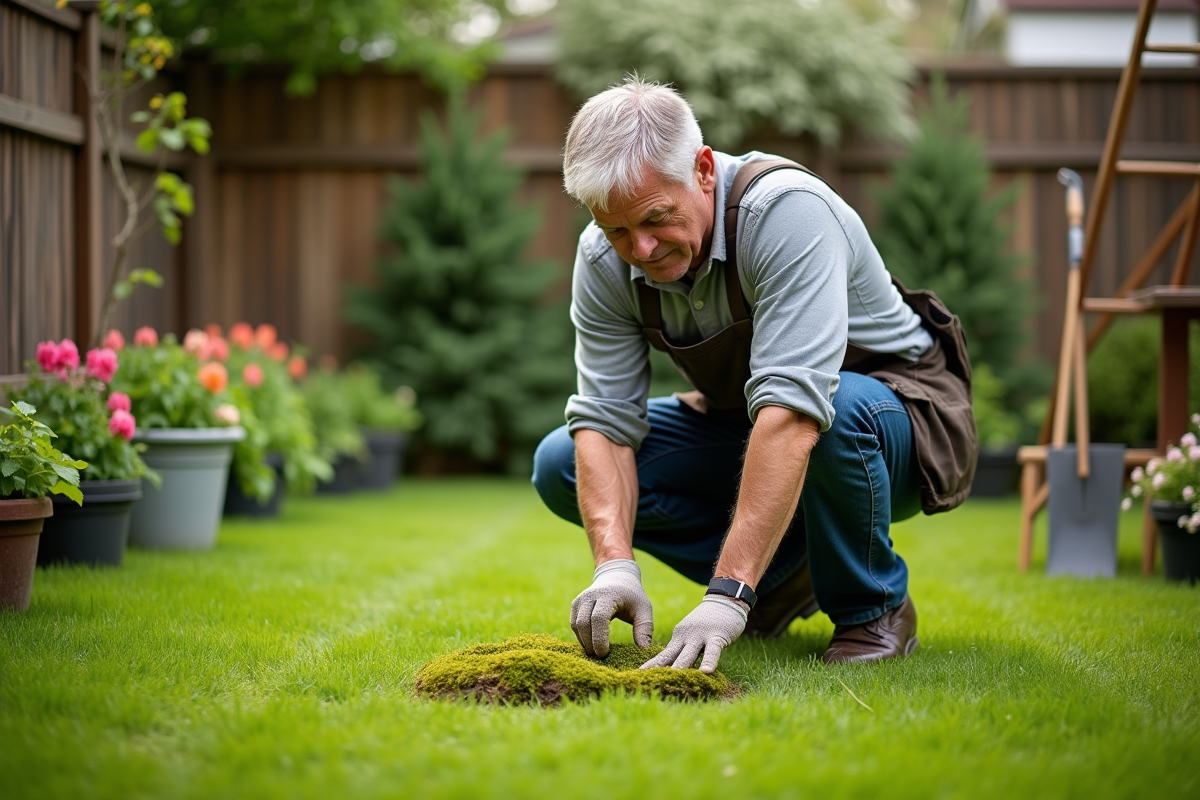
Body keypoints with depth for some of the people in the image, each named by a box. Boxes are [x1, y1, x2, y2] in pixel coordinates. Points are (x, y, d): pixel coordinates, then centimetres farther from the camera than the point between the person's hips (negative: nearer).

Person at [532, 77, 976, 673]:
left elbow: (792, 408, -44)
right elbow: (605, 421, -17)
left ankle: (873, 609, -12)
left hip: (894, 406, -6)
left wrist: (727, 595, -49)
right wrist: (615, 565, -36)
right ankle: (784, 575, 4)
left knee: (842, 410, -41)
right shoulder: (603, 260, -15)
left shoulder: (788, 211, -35)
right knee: (561, 465, -11)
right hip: (738, 423, 6)